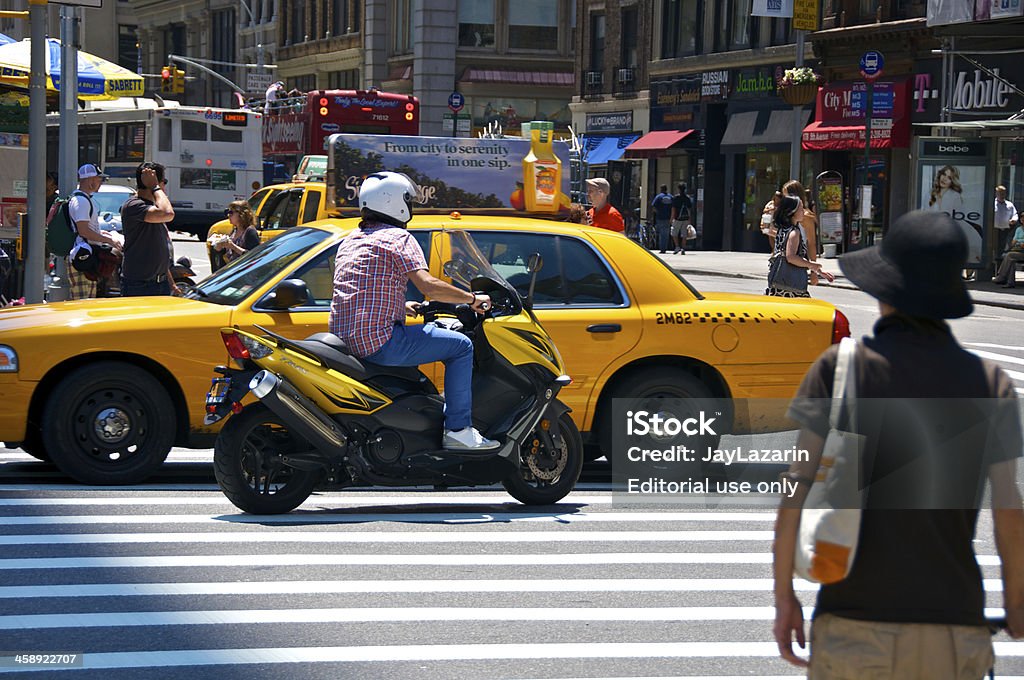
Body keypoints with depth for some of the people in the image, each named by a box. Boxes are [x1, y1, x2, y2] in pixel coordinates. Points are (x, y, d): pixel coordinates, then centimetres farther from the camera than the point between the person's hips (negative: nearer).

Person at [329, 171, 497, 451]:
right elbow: (427, 285, -17)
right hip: (378, 341, -9)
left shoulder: (350, 241, 20)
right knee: (461, 346, -4)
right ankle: (458, 430, -9)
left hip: (342, 336, 9)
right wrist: (472, 299, -5)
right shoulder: (398, 238, -5)